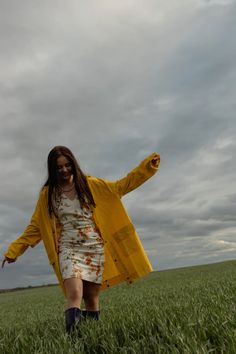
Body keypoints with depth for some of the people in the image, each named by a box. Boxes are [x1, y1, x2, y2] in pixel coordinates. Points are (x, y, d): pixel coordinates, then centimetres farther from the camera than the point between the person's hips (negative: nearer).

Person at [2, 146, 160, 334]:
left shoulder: (91, 184, 3)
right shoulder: (48, 194, 4)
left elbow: (122, 185, 5)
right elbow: (35, 226, 9)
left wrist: (147, 165, -1)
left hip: (95, 249, 1)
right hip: (69, 250, -1)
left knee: (92, 298, 6)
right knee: (75, 295, -22)